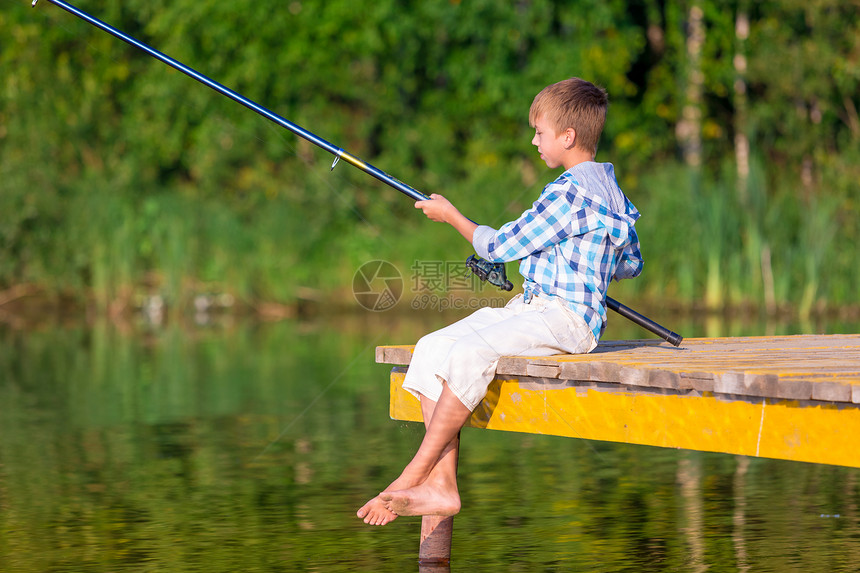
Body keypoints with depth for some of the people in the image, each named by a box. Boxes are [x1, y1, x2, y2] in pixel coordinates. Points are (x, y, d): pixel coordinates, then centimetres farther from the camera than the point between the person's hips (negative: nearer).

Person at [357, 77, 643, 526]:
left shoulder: (570, 193, -14)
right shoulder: (608, 187, 19)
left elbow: (499, 247, -8)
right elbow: (631, 263, 32)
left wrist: (451, 215, 7)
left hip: (564, 316, -10)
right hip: (533, 306, 10)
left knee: (470, 354, -32)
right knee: (432, 348, -6)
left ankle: (412, 477, -27)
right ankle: (441, 485, -15)